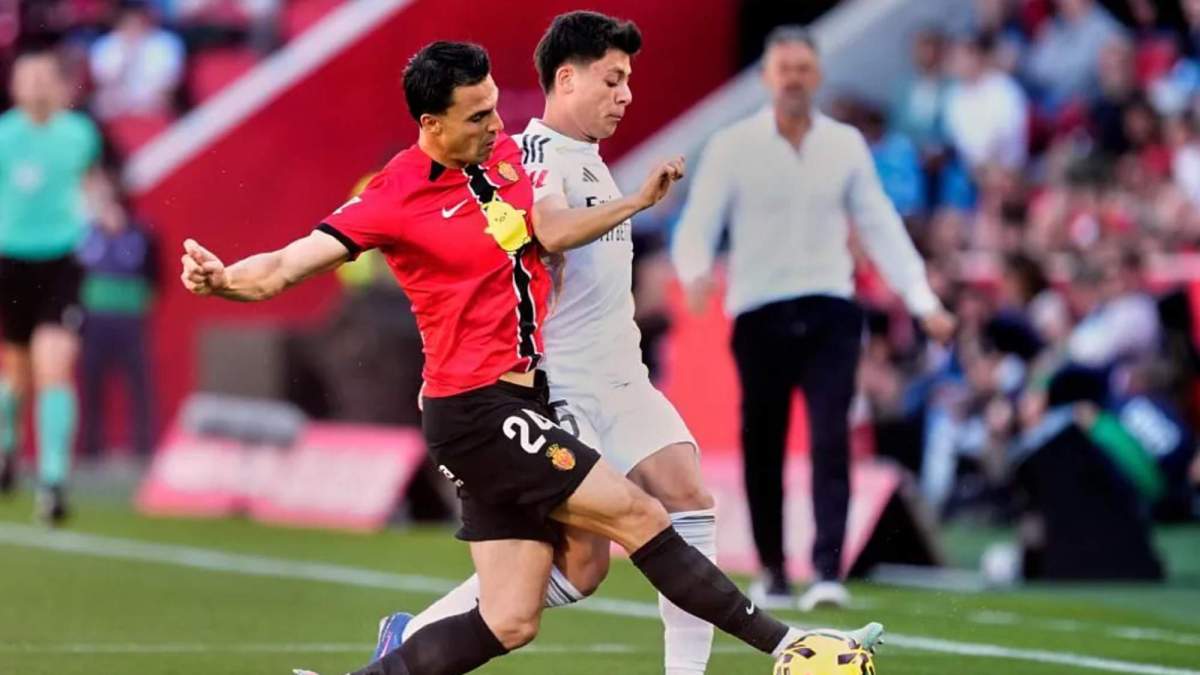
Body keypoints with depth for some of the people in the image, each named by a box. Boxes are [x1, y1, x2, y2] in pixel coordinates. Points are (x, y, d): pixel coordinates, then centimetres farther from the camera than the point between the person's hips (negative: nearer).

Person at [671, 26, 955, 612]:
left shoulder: (846, 145, 8)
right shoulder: (733, 146, 0)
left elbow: (880, 225, 11)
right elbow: (698, 223, -3)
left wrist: (922, 300, 3)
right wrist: (695, 273, -25)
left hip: (829, 312, 1)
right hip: (759, 315, -1)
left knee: (831, 441, -13)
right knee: (763, 450, 5)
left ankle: (828, 571, -18)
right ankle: (772, 572, 21)